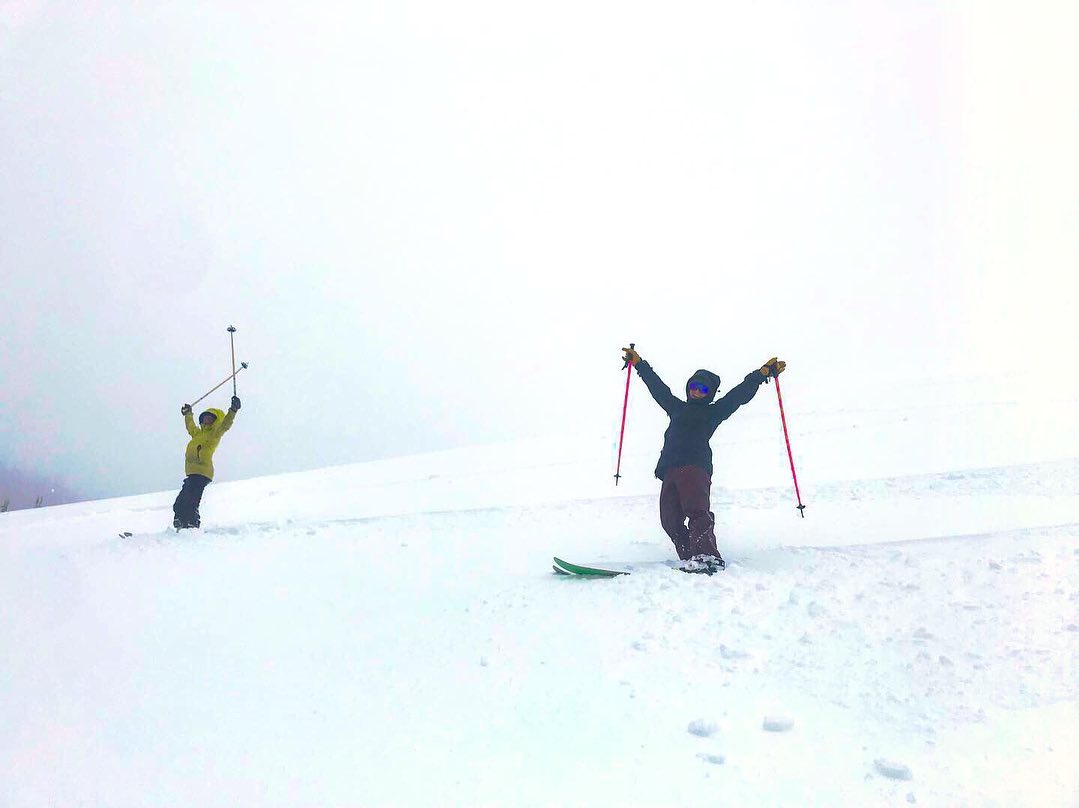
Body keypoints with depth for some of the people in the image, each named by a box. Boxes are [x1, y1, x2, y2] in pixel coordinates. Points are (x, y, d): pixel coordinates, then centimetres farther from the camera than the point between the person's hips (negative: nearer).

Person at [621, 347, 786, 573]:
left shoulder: (713, 412, 19)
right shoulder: (677, 408, 32)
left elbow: (740, 393, 12)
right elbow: (657, 387, 38)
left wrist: (762, 374, 3)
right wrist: (639, 363, 43)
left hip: (696, 467, -5)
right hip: (669, 471, 5)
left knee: (697, 511, -24)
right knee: (670, 521, -8)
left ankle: (707, 557, -34)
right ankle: (690, 558, -10)